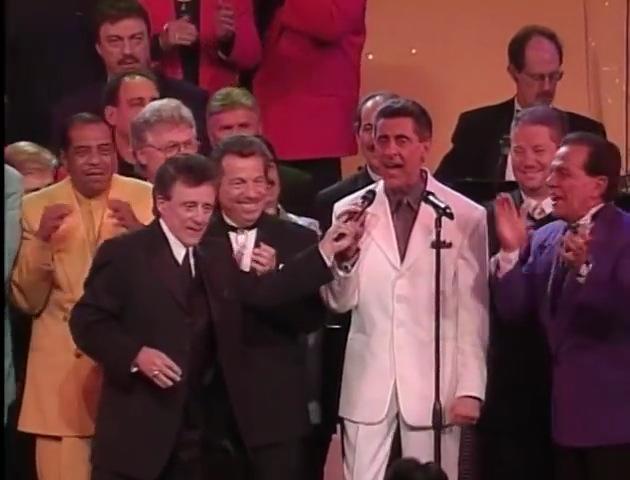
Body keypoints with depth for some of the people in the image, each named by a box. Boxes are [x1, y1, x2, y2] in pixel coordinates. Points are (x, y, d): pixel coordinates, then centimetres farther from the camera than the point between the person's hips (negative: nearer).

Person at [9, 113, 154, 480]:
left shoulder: (147, 199, 0)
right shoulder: (37, 207, 2)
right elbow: (27, 301, 1)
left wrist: (139, 232, -19)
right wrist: (41, 239, -15)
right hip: (62, 369, 0)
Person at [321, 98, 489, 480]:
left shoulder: (466, 216, -4)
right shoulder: (350, 210, 3)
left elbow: (473, 311, -2)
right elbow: (340, 302, 4)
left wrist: (471, 388, -4)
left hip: (435, 387, -2)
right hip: (367, 387, 2)